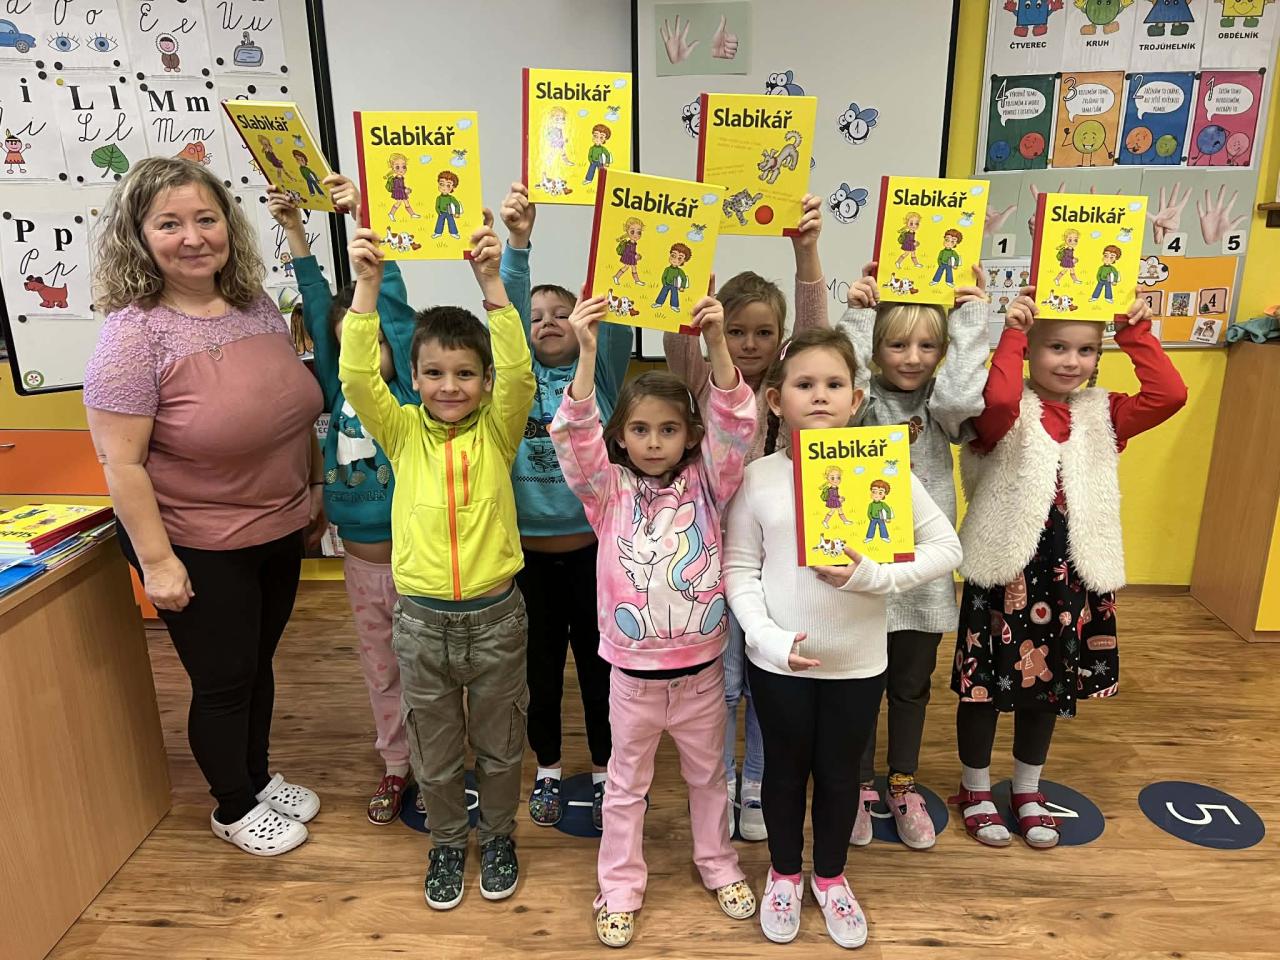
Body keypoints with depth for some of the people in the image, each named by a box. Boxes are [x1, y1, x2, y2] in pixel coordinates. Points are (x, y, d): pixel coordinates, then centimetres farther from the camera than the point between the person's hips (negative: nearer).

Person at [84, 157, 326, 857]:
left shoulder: (258, 307, 0)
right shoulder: (135, 333, -19)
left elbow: (296, 410, 11)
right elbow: (121, 462, -18)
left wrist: (316, 486, 14)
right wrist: (156, 561, -18)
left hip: (278, 533, 6)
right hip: (199, 551, -6)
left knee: (258, 663, 22)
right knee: (223, 680, 11)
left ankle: (259, 778, 45)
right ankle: (235, 808, 36)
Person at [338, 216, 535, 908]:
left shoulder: (496, 431, -5)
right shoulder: (403, 431, -3)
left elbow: (518, 374, -23)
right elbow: (357, 378, -18)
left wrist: (491, 283, -31)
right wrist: (367, 285, -26)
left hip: (494, 616, -1)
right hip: (422, 619, 1)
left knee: (499, 743, 18)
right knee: (434, 752, 18)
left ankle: (498, 836, 42)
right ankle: (447, 843, 42)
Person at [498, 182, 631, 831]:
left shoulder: (602, 371, 3)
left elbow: (617, 315, -13)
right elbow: (505, 311, -12)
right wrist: (517, 244, -26)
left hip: (591, 546, 0)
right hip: (529, 550, 1)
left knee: (598, 663, 13)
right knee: (542, 666, 15)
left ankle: (603, 771, 33)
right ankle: (547, 770, 36)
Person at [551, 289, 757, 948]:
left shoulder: (705, 485, -6)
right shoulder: (608, 490, -9)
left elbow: (734, 425, -20)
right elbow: (574, 435, -24)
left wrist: (716, 343, -33)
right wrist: (587, 352, -35)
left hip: (701, 669, 1)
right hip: (633, 673, -1)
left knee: (708, 776, 24)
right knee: (626, 787, 19)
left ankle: (718, 864, 47)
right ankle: (620, 887, 38)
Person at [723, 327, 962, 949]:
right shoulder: (758, 478, -9)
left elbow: (946, 547, -7)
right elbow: (738, 570, -5)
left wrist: (872, 575, -20)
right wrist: (767, 637, -17)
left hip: (857, 661, 1)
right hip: (778, 661, 0)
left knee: (840, 773, 19)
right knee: (785, 771, 18)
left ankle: (830, 877, 44)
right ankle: (784, 874, 44)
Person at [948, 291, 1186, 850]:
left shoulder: (1101, 415, 6)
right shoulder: (1011, 414, -9)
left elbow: (1169, 395, -7)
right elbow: (998, 397, -33)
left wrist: (1137, 334, -8)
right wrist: (1011, 332, -25)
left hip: (1073, 574, 5)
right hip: (1003, 570, -5)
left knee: (1049, 684, 19)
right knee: (985, 682, 9)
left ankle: (1028, 791, 39)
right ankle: (974, 790, 30)